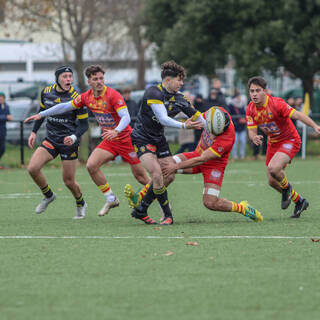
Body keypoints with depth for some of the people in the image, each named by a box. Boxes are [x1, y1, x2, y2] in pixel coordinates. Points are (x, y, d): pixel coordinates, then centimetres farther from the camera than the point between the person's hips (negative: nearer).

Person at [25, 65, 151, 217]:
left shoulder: (113, 95, -20)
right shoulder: (87, 97, -1)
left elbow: (126, 117, -29)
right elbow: (65, 106, 10)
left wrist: (116, 131, -48)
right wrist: (40, 115, 10)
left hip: (126, 138, -6)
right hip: (109, 141, 6)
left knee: (139, 175, -5)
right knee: (91, 165, -12)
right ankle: (111, 199, 2)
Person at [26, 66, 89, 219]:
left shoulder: (76, 97, -14)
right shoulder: (46, 92, -1)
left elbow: (84, 124, -11)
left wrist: (74, 137, -28)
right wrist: (34, 132, 12)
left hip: (69, 143, -4)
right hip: (51, 140, 4)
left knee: (68, 180, -1)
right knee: (32, 168, -14)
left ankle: (80, 204, 30)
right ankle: (48, 195, 12)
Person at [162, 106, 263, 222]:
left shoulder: (227, 139, -37)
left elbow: (201, 160, -32)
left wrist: (177, 166, -27)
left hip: (214, 164, -6)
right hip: (198, 154, 6)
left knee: (210, 203, -14)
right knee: (163, 165, -15)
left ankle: (242, 208, 10)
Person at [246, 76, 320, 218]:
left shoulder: (276, 103, -25)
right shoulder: (250, 109, -7)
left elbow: (297, 115, -31)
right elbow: (251, 130, -4)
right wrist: (254, 137, -30)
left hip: (289, 140, -7)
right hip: (273, 143, 7)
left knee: (273, 168, -30)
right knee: (272, 181, 7)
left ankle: (286, 188, 4)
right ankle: (299, 201, 29)